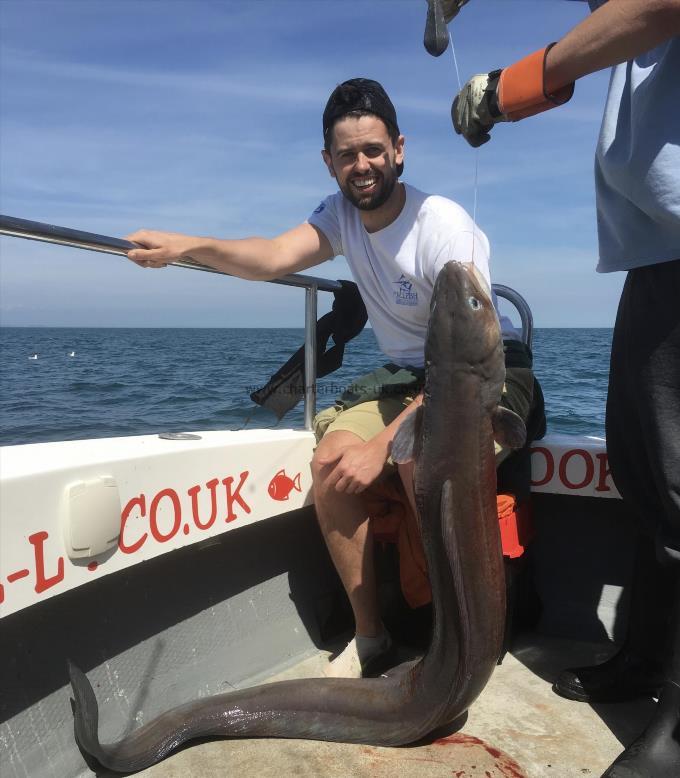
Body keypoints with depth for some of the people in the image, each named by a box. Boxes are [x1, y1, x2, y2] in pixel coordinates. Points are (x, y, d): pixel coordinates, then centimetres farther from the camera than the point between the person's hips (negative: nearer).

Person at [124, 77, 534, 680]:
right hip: (406, 375, 6)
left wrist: (382, 442, -32)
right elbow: (275, 257, -21)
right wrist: (186, 246, -40)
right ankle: (370, 637, -4)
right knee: (331, 460, -20)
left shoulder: (443, 225, -21)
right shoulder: (342, 214, -1)